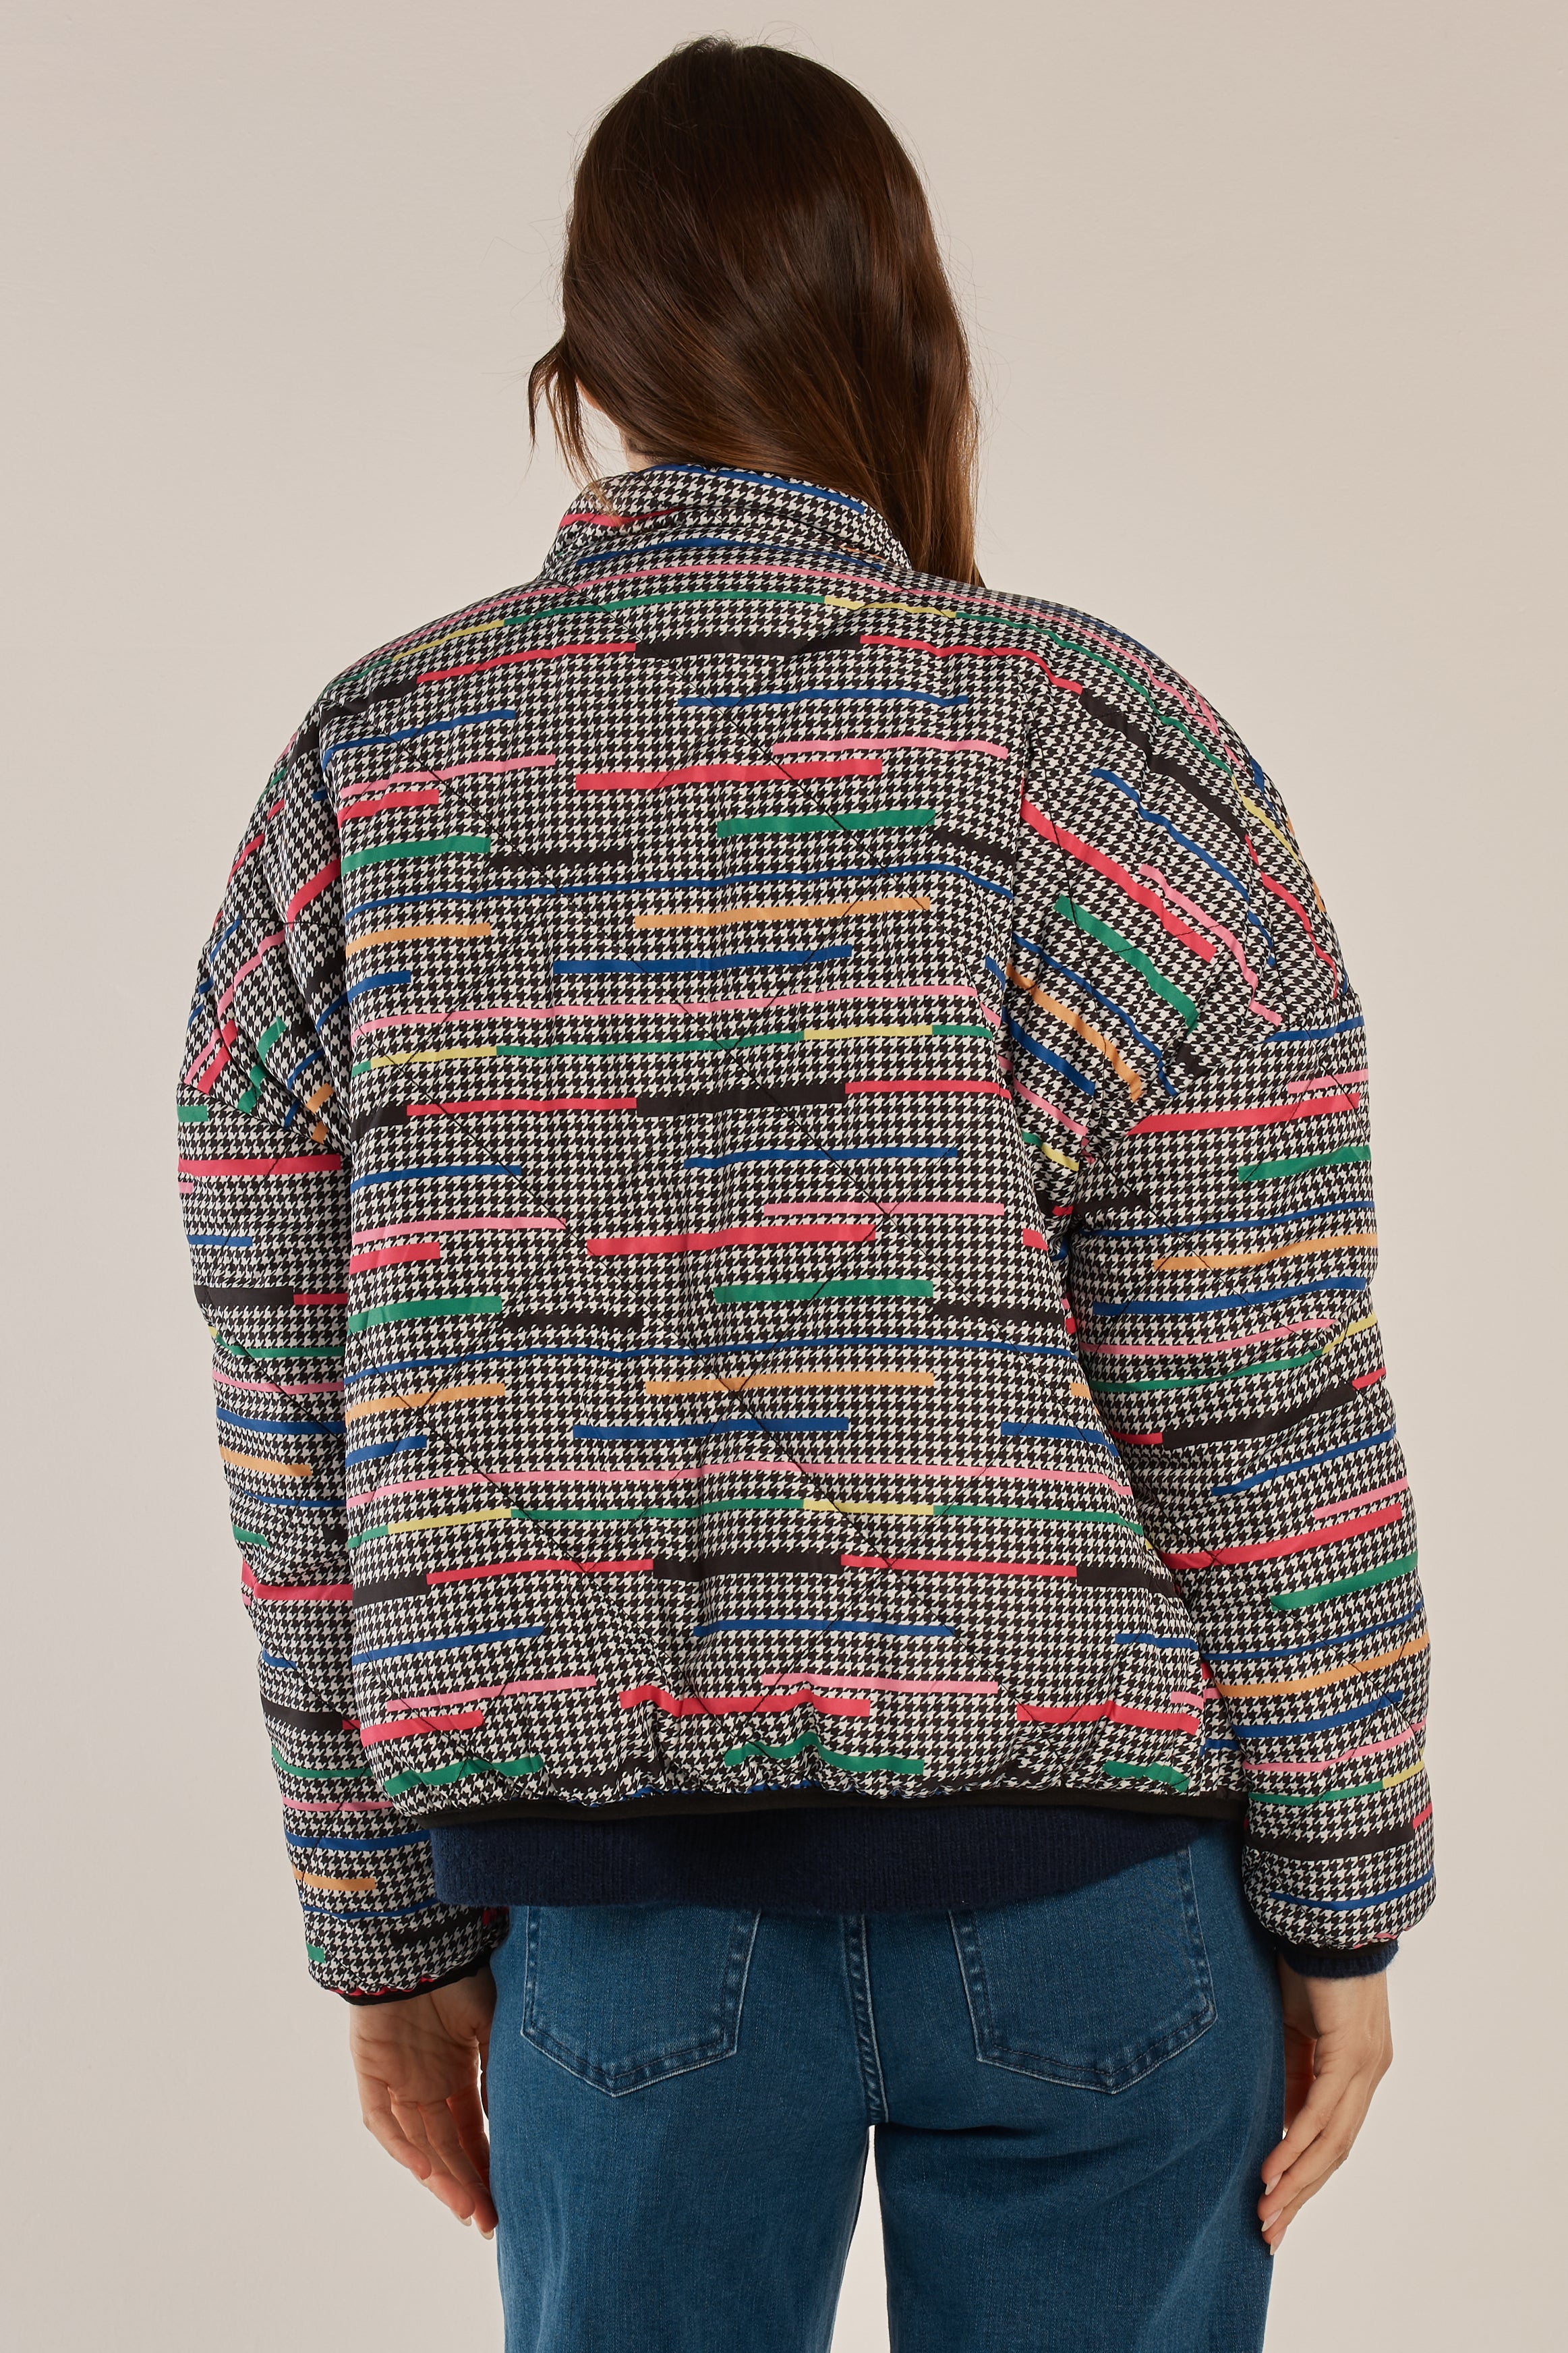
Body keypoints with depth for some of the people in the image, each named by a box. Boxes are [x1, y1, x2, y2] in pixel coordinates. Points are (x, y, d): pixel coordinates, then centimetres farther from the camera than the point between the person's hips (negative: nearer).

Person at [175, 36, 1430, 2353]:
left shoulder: (356, 789, -1)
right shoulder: (1098, 756, -10)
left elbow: (306, 1451, 2)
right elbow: (1267, 1423, -11)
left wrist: (391, 1934, 11)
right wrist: (1341, 1902, 1)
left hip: (616, 1895, 2)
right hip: (1083, 1887, -2)